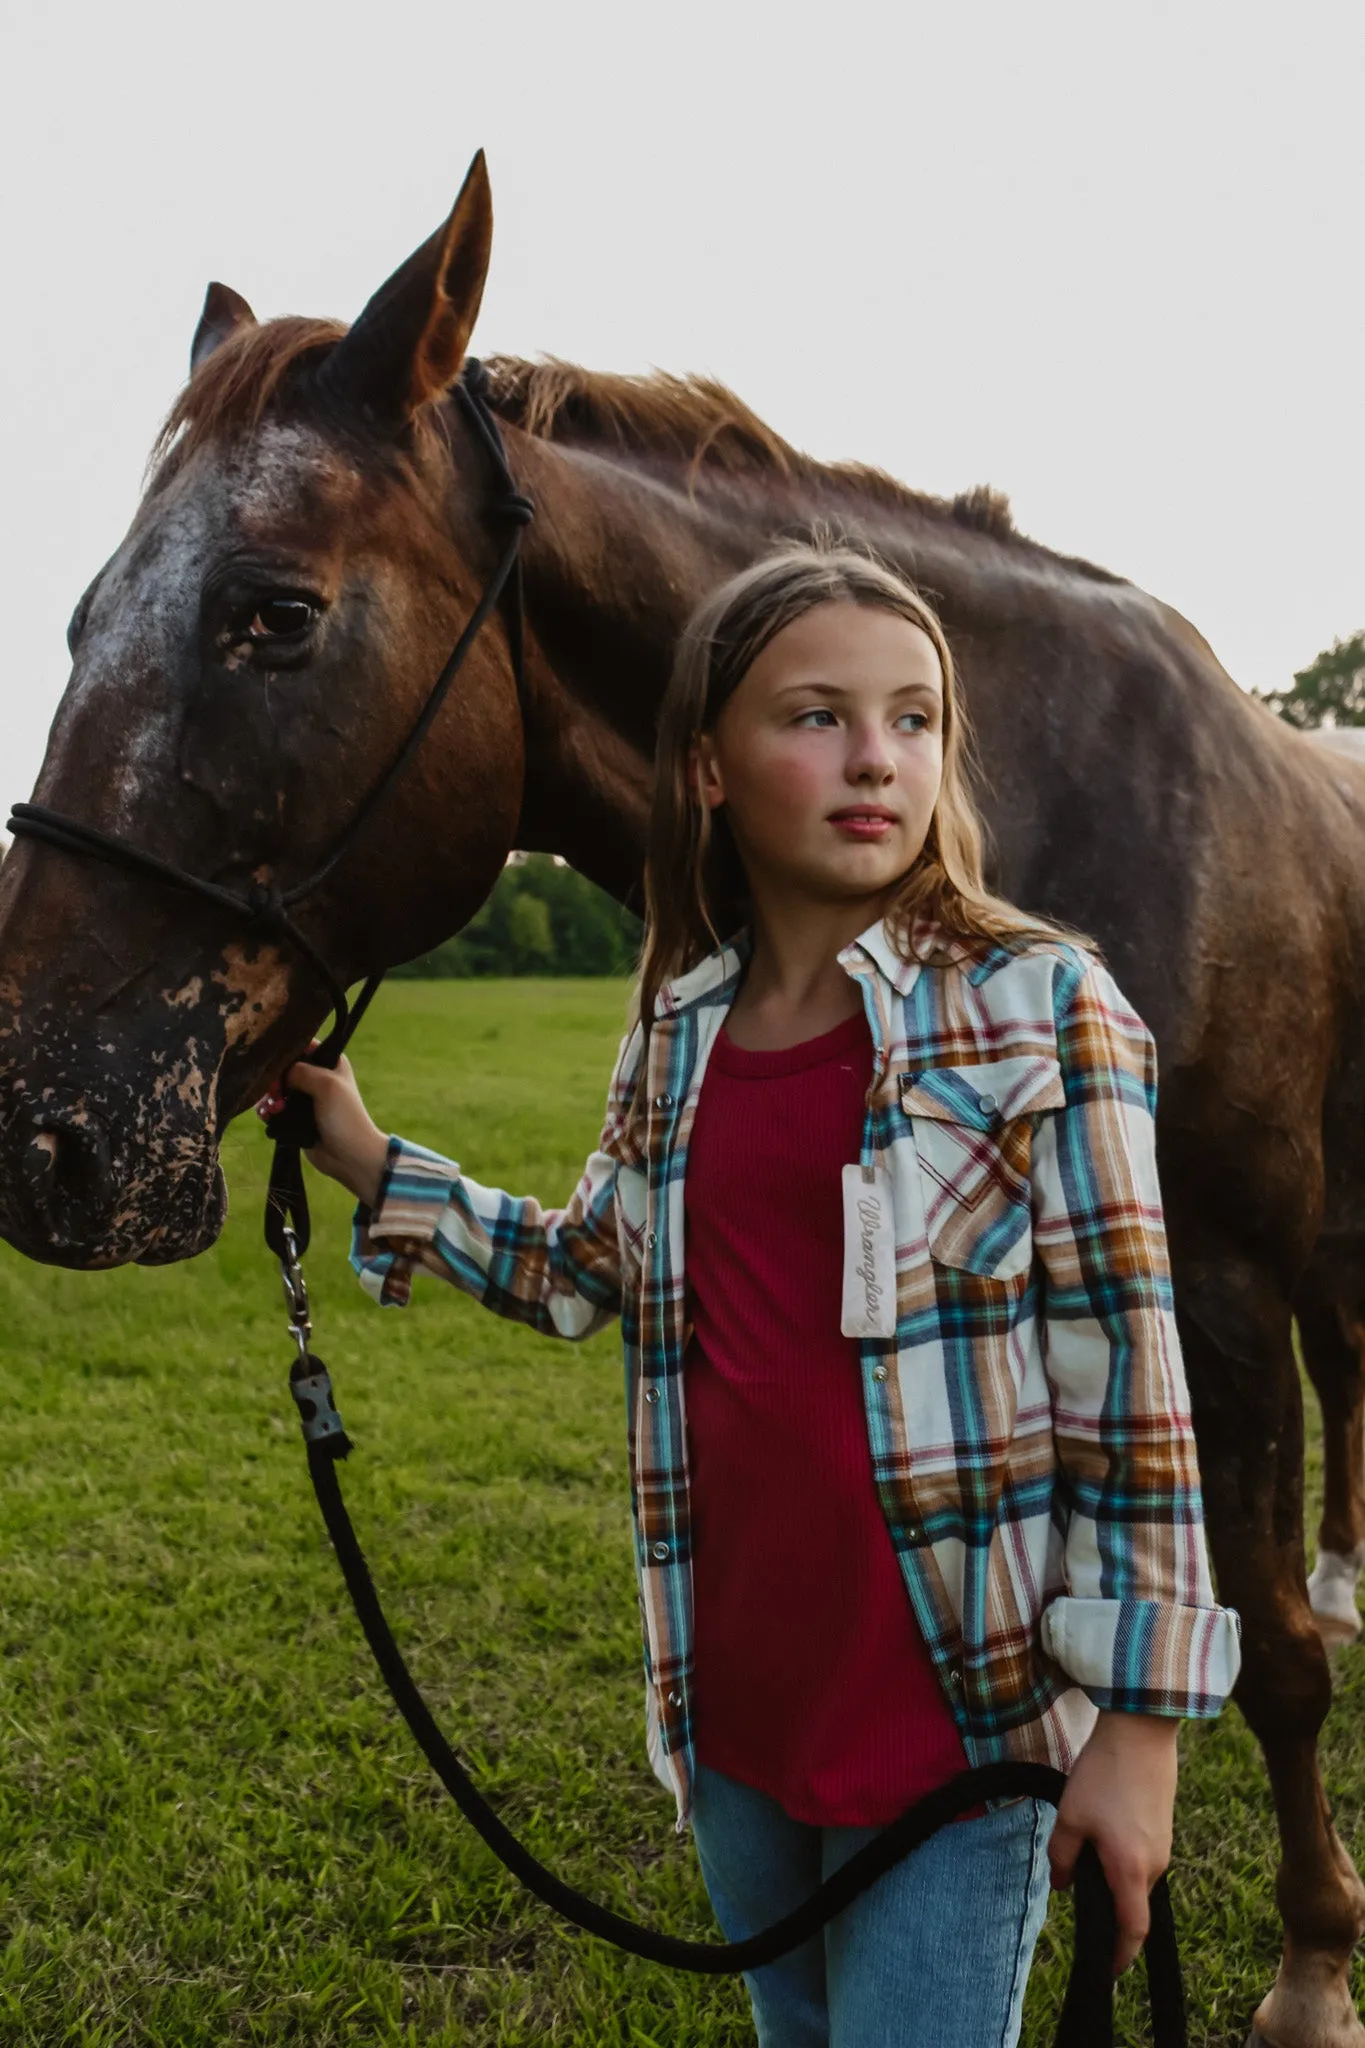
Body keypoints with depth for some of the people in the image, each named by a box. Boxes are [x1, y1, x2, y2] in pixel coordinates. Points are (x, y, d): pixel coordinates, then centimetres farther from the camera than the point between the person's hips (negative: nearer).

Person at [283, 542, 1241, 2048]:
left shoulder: (1040, 1007, -13)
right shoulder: (677, 1029, 2)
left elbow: (1124, 1374, -13)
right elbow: (586, 1272, 17)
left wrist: (1138, 1720, -12)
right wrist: (372, 1164, 7)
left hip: (958, 1704, -5)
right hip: (732, 1692, 6)